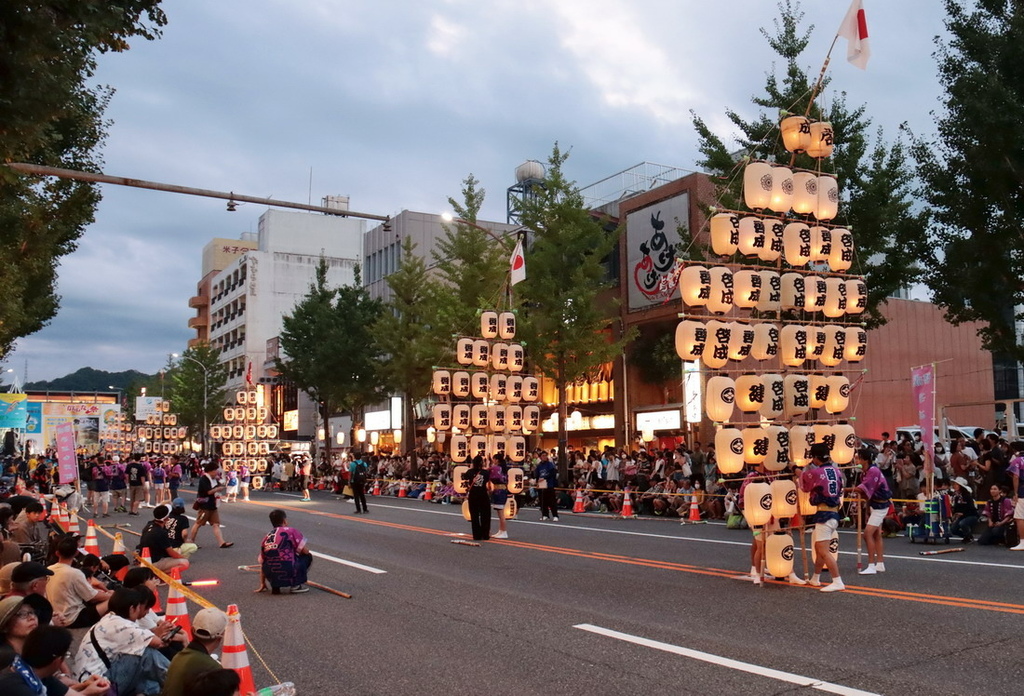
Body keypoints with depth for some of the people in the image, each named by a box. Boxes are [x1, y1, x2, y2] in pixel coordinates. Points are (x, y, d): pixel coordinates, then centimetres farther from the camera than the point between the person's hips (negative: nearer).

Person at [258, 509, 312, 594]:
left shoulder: (266, 538, 20)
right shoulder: (291, 531, 5)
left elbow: (262, 563, 23)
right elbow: (305, 551, 3)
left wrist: (262, 584, 31)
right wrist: (298, 551, 27)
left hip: (271, 577, 6)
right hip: (287, 573, -5)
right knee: (308, 557, 17)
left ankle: (275, 587, 13)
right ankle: (295, 585, 4)